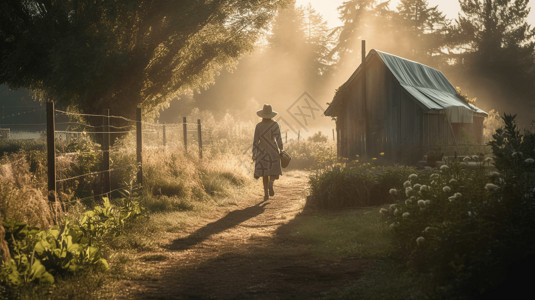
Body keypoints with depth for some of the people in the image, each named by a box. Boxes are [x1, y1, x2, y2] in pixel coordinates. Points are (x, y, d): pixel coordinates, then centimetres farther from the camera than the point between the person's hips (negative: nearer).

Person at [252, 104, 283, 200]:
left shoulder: (258, 126, -5)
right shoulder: (275, 125, -6)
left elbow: (255, 141, -4)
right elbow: (279, 139, -5)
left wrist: (254, 153, 4)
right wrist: (281, 150, 7)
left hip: (262, 151, 1)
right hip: (273, 150, -1)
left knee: (264, 174, 11)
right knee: (274, 172, 9)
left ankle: (266, 194, 7)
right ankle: (271, 182, -24)